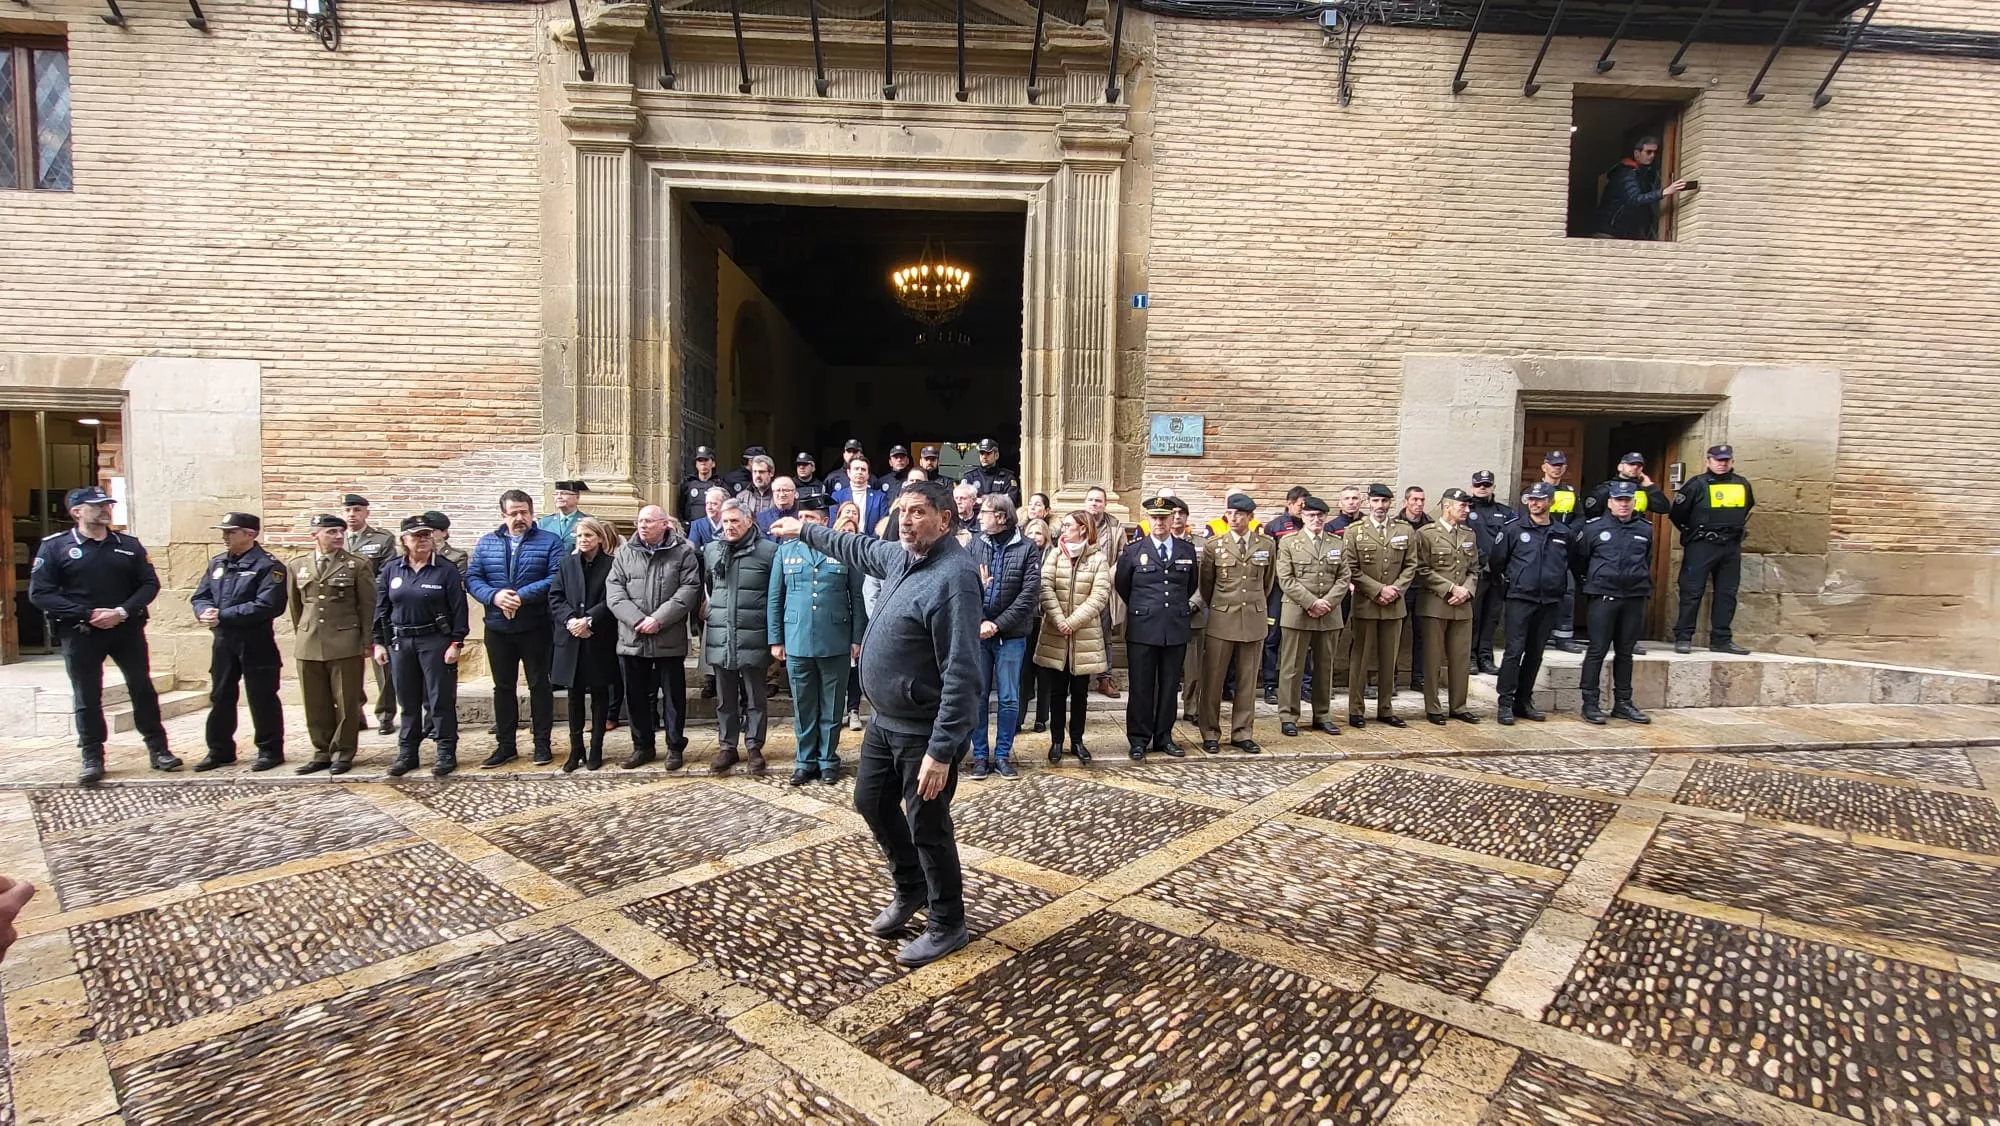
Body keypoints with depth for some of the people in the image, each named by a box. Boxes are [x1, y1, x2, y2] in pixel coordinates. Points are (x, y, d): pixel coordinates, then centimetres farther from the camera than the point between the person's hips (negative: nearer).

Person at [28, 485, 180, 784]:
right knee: (86, 698, 5)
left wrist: (123, 611, -13)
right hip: (80, 634, -2)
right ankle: (92, 758, 15)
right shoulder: (55, 547, -1)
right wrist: (87, 614, -16)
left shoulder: (129, 545, 7)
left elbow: (150, 584, 4)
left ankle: (158, 749, 15)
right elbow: (39, 593, -6)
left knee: (142, 689, 7)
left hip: (127, 630, 2)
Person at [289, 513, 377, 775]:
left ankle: (343, 753, 15)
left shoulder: (358, 565, -1)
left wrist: (367, 642, -3)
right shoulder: (298, 566, 10)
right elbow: (295, 606, 18)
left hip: (346, 645, -3)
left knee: (346, 703, 3)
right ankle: (322, 752, 21)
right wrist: (301, 636, 17)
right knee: (316, 704, 9)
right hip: (309, 646, 3)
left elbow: (368, 606, -1)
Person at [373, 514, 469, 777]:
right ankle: (407, 753, 22)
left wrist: (456, 643, -11)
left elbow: (459, 609, -6)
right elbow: (381, 608, 10)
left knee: (440, 699, 0)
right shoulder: (391, 569, 7)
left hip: (436, 641, -4)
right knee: (407, 701, 12)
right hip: (400, 642, 4)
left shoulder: (446, 569, -4)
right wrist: (379, 642, 6)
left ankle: (447, 753, 8)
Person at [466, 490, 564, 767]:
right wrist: (494, 596, -17)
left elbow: (555, 578, -14)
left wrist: (522, 596, -21)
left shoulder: (549, 542, -2)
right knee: (503, 686, 11)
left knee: (539, 684, 5)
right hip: (498, 628, 4)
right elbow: (472, 578, 2)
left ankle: (542, 743, 15)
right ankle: (506, 745, 22)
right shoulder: (486, 543, 9)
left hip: (536, 627, -3)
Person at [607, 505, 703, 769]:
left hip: (670, 639, -3)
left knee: (673, 695, 6)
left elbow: (689, 590, -10)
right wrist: (637, 620, -14)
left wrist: (659, 619, -17)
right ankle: (643, 746, 26)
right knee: (637, 696, 12)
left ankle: (675, 747, 19)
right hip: (632, 638, 3)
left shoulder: (683, 552, -2)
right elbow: (614, 591, 1)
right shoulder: (624, 553, 8)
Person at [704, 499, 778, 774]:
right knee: (725, 698, 13)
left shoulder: (768, 550, -7)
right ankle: (727, 747, 25)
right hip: (720, 638, 4)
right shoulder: (711, 550, 7)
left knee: (755, 698, 7)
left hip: (753, 638, -4)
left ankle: (754, 747, 20)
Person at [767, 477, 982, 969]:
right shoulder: (899, 556, 4)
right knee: (871, 801, 22)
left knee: (927, 827, 5)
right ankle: (911, 889, 44)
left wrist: (941, 750, -30)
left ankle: (948, 925, 26)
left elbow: (961, 673, -29)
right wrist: (805, 531, 38)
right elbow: (856, 547, 28)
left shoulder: (954, 576, -25)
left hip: (924, 730, -9)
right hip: (884, 720, 9)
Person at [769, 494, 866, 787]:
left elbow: (858, 598, -1)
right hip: (797, 642, 2)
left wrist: (857, 638, -4)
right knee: (803, 707, 12)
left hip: (835, 642, -2)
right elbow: (775, 599, 7)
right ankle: (806, 760, 25)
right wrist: (776, 640, 3)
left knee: (831, 707, 9)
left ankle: (828, 759, 23)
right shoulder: (786, 550, 6)